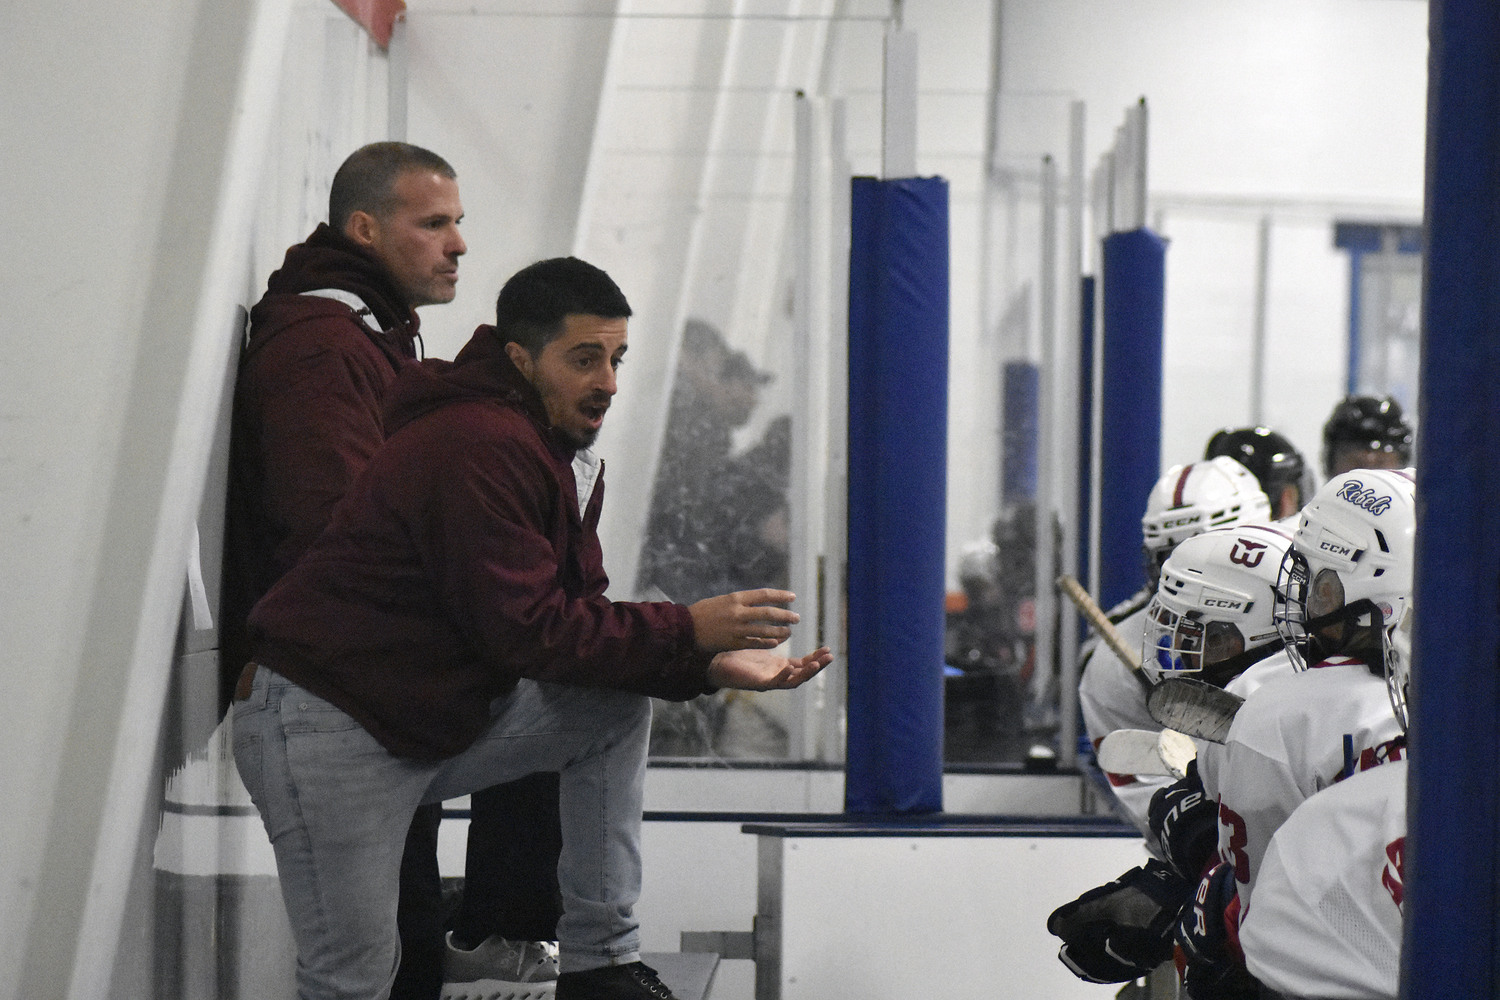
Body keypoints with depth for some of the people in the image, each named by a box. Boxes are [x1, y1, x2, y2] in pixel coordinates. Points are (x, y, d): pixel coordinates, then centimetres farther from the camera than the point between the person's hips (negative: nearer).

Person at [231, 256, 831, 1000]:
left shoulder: (567, 452, 9)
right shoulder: (479, 446, -23)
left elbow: (578, 619, 4)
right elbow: (529, 630, -25)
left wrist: (709, 666, -10)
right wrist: (687, 629, -23)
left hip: (444, 725, 9)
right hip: (328, 727, -9)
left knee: (620, 702, -3)